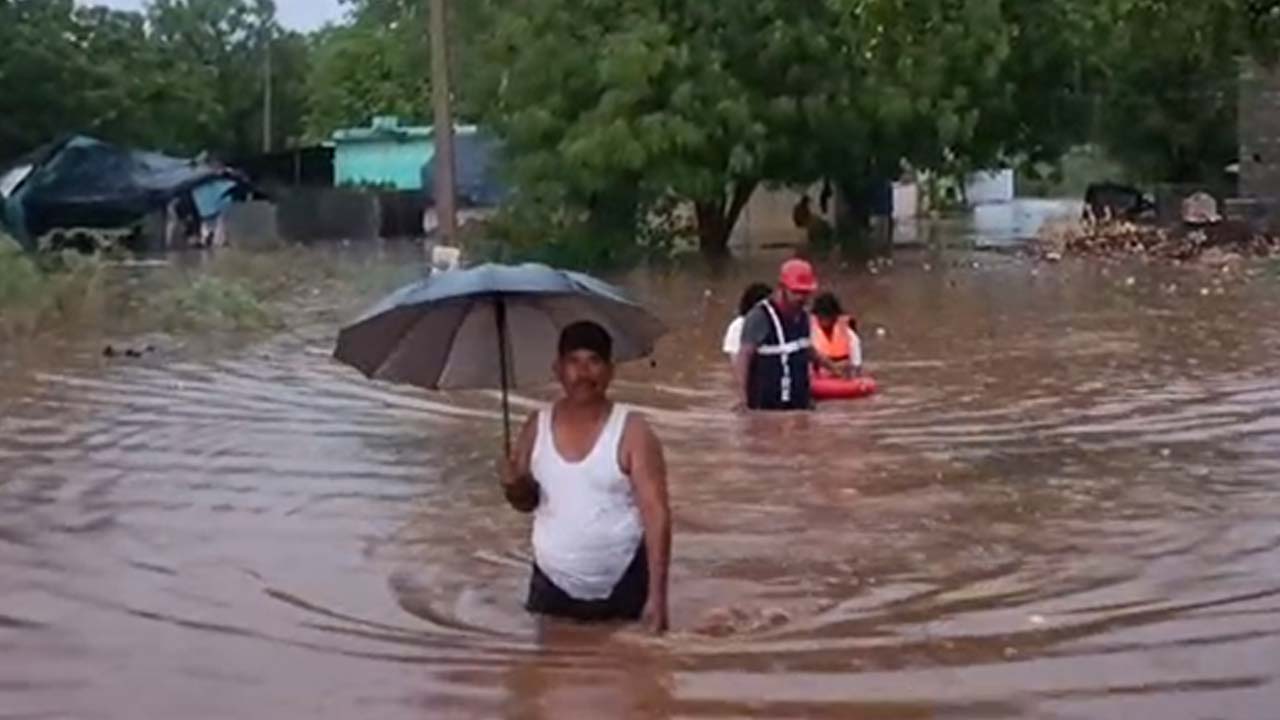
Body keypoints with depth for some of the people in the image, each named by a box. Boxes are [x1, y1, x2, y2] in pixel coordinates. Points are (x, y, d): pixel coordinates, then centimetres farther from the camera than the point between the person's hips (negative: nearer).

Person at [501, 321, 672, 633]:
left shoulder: (632, 431, -11)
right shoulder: (537, 426, 1)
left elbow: (656, 514, -13)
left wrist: (657, 596, -19)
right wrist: (514, 486, -10)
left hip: (622, 590, -3)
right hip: (553, 586, 3)